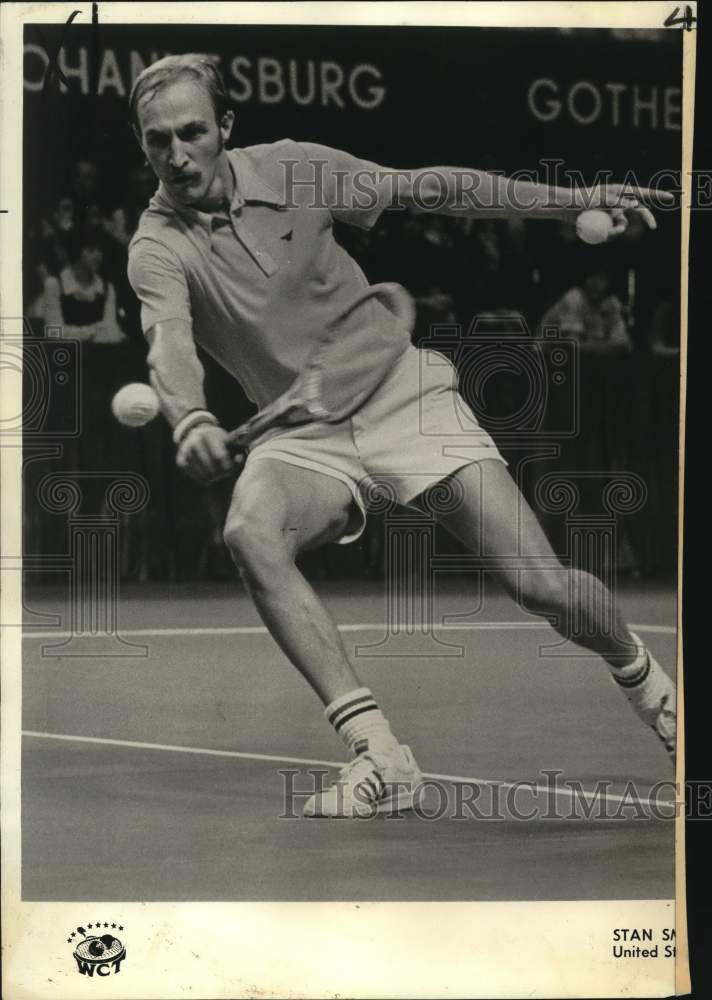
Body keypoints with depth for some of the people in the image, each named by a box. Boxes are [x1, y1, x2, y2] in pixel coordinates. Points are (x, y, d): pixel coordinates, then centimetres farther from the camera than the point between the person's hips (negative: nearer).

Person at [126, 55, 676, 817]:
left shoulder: (294, 169, -5)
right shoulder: (157, 247, -11)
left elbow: (429, 189, 4)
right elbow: (169, 342, -30)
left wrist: (571, 201, 3)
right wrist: (191, 421, -52)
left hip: (404, 396, 0)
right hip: (302, 436, 0)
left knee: (539, 584, -11)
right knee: (250, 534, -34)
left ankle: (644, 678, 24)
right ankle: (378, 755, -32)